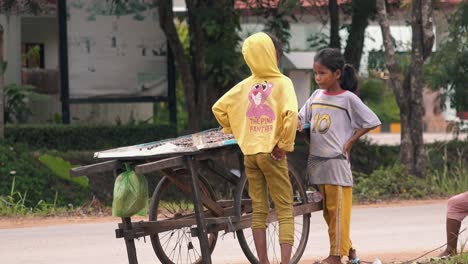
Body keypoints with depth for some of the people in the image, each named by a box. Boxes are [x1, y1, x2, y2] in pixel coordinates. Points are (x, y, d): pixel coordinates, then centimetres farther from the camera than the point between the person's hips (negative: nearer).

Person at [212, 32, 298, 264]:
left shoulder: (245, 86, 5)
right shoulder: (282, 83, -8)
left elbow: (218, 108, 5)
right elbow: (290, 114, -23)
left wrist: (233, 131, 16)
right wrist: (285, 145, -13)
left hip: (249, 152, 4)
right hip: (271, 153, -4)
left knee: (258, 210, 9)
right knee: (285, 209, 0)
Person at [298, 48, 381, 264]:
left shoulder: (348, 99, -6)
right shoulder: (316, 96, 11)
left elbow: (371, 122, -3)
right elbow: (302, 116, 16)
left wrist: (350, 141, -6)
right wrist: (297, 122, -7)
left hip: (336, 160, -6)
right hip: (316, 160, 7)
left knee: (337, 209, -4)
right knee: (328, 211, 11)